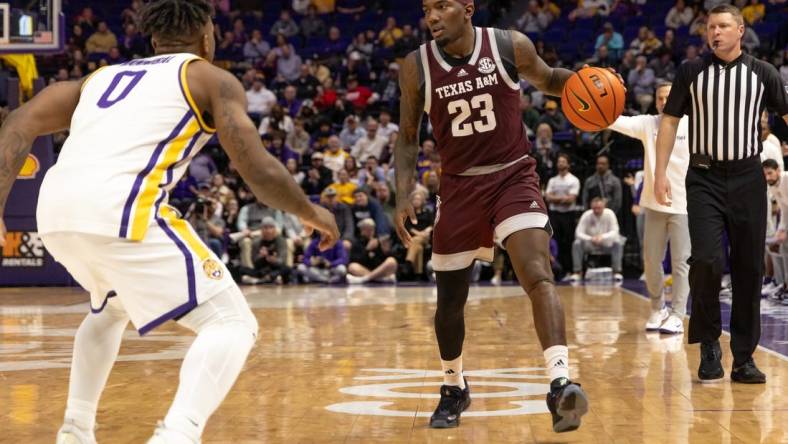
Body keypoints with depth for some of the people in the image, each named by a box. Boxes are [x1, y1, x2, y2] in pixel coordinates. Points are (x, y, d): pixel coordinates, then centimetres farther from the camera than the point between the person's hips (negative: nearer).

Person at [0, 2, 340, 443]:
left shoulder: (103, 76, 31)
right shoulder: (212, 79, 15)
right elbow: (260, 171, 5)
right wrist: (313, 214, 22)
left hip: (55, 215, 7)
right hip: (119, 211, -7)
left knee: (112, 306, 37)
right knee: (232, 322, 2)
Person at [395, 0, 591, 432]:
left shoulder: (510, 46, -9)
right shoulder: (416, 67, -7)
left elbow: (547, 79, 12)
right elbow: (408, 138, 4)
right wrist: (403, 196, -7)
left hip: (513, 177, -2)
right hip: (459, 185, 2)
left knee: (538, 276, -24)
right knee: (450, 301, 11)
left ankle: (560, 385, -32)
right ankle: (453, 388, 36)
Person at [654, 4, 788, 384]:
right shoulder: (691, 72, 5)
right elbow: (670, 121, 7)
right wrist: (660, 173, -2)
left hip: (747, 178, 1)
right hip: (704, 178, -1)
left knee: (749, 269, 2)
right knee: (706, 260, -16)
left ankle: (744, 357, 11)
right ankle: (708, 343, 2)